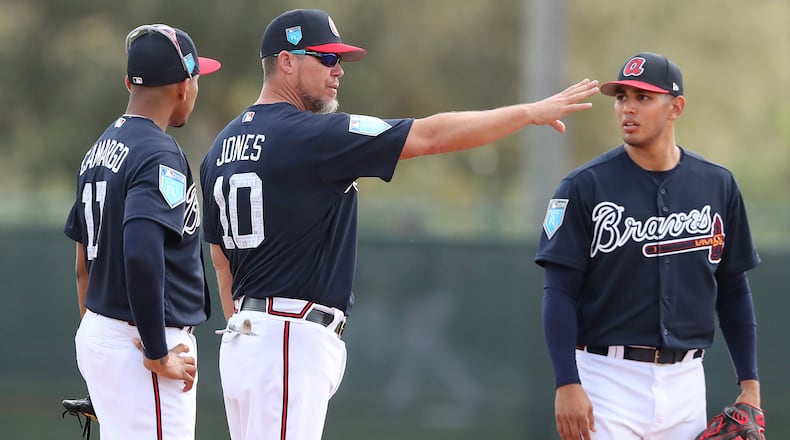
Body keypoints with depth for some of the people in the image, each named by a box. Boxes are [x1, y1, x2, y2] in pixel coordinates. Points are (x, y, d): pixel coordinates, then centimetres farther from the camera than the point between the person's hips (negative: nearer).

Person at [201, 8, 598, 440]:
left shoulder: (223, 146, 13)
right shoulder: (312, 134, -14)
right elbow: (430, 136, -14)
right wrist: (531, 112, -7)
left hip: (242, 339, 10)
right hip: (293, 340, -10)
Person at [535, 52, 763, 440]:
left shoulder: (718, 186, 7)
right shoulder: (585, 186, -4)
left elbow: (733, 290, 13)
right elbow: (559, 291, -7)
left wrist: (750, 383, 7)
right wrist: (567, 385, -17)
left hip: (685, 380, 4)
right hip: (607, 377, -4)